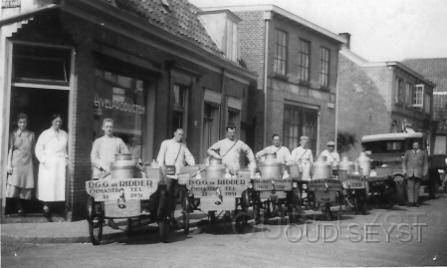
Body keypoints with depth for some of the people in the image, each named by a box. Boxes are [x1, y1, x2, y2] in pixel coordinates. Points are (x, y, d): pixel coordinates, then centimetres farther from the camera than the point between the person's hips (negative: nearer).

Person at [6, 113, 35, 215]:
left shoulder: (31, 135, 10)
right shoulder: (14, 134, 5)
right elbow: (10, 149, 1)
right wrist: (9, 164, -5)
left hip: (27, 163, 2)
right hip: (16, 162, -2)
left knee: (26, 185, -1)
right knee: (15, 184, -9)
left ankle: (20, 207, 8)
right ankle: (18, 206, 0)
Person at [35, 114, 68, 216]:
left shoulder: (64, 134, 13)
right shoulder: (45, 134, 4)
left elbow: (66, 149, 19)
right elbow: (38, 148, 2)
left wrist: (66, 158, 4)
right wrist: (43, 160, -7)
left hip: (60, 164, 3)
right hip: (48, 164, -3)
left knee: (60, 185, -6)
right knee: (47, 185, -7)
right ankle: (46, 206, -3)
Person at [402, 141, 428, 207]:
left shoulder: (423, 153, 18)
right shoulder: (408, 152, 19)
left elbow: (426, 163, 14)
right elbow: (404, 161, 15)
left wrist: (425, 171, 4)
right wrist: (404, 170, 3)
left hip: (418, 173, 0)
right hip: (410, 172, 0)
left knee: (416, 188, -2)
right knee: (410, 187, -11)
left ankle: (416, 201, 4)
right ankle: (411, 201, -16)